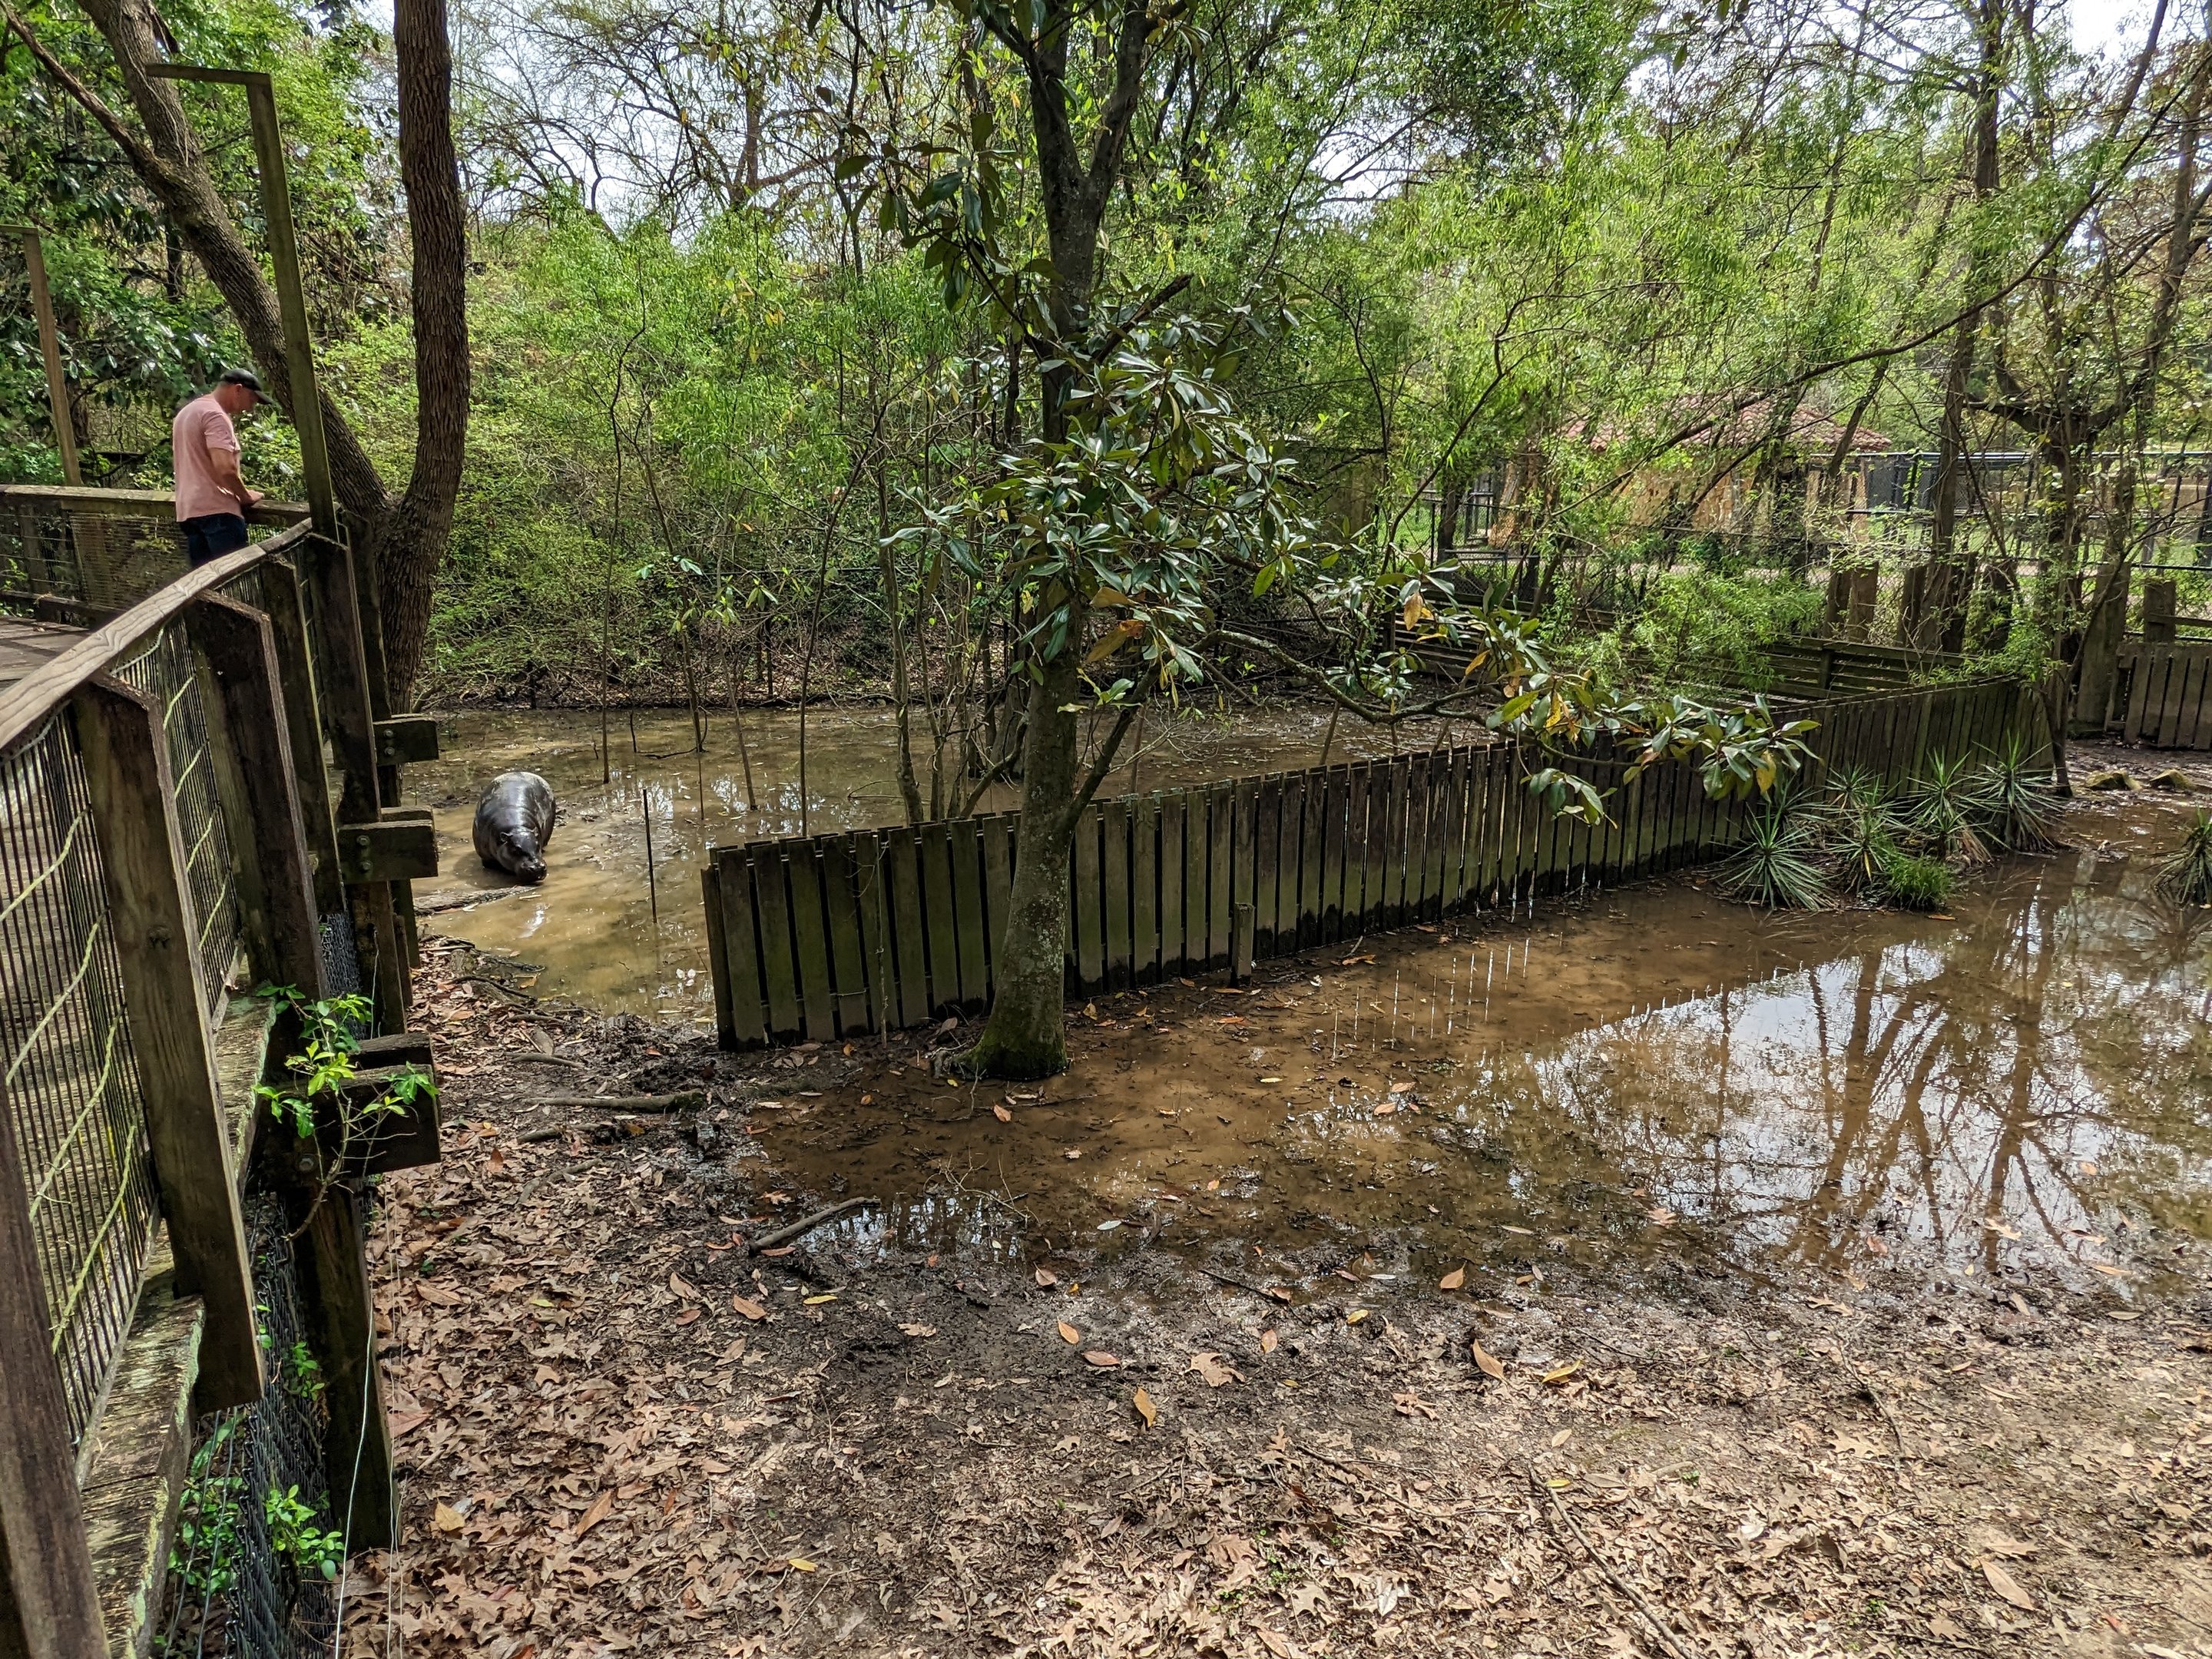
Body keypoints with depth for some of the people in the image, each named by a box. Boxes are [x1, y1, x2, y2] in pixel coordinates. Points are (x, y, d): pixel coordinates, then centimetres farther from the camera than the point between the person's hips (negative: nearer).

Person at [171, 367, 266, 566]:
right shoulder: (215, 415, -11)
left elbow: (177, 461, 32)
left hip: (187, 510, 10)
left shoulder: (186, 412, 22)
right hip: (216, 509, -10)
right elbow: (225, 468, -23)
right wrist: (245, 496, -7)